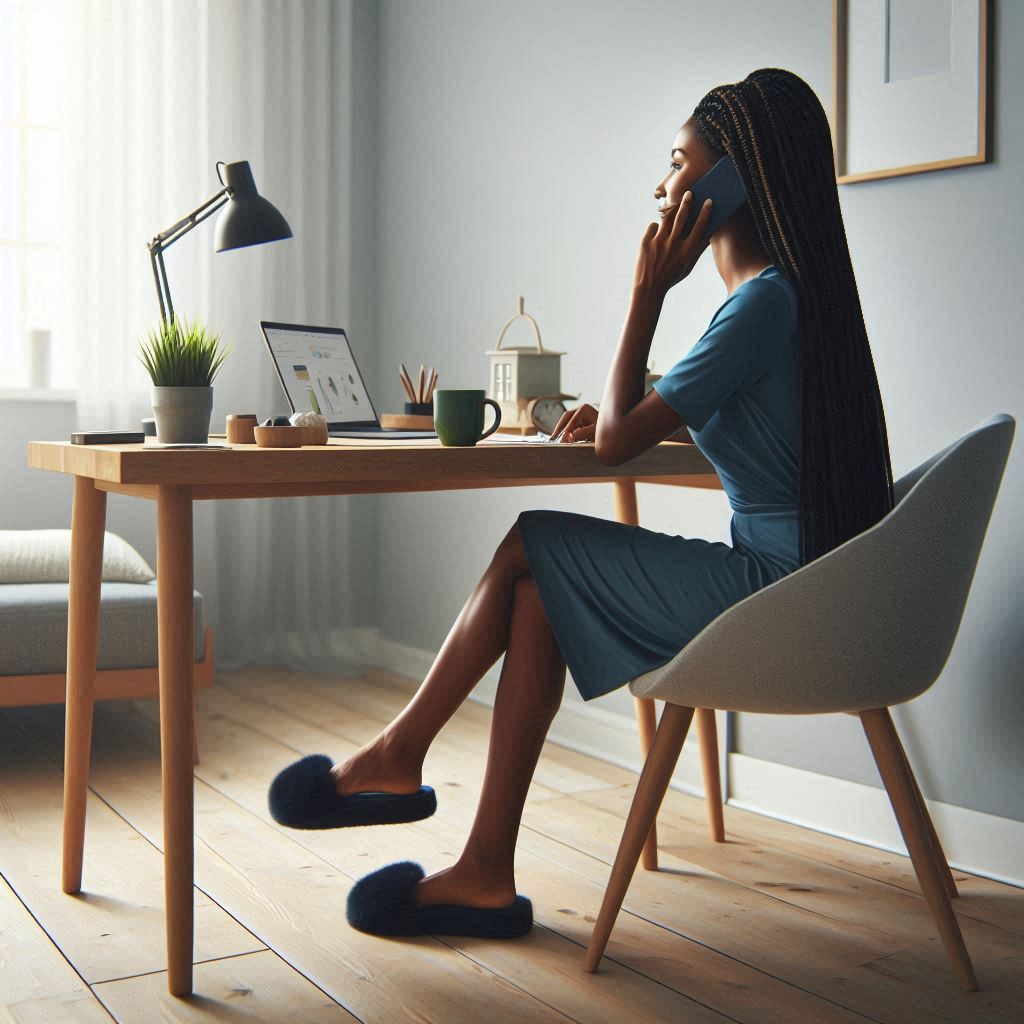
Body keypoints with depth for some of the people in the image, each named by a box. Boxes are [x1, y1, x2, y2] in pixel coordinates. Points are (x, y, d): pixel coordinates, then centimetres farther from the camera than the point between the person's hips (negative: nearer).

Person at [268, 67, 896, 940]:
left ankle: (397, 755, 14)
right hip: (796, 582, 9)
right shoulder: (797, 290, 14)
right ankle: (486, 875, 4)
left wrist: (648, 291, -8)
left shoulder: (765, 301, -17)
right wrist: (620, 410, 9)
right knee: (541, 594, 3)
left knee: (530, 550, -5)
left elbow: (616, 442, -15)